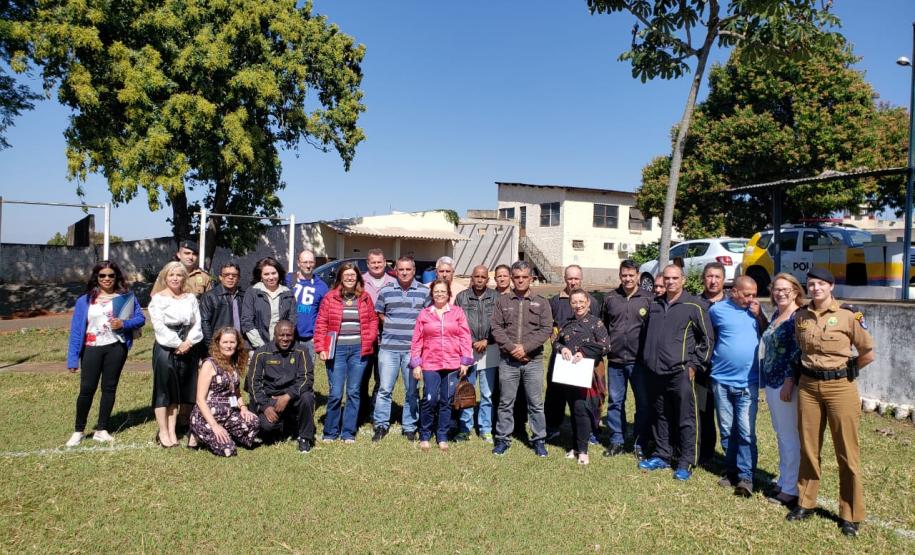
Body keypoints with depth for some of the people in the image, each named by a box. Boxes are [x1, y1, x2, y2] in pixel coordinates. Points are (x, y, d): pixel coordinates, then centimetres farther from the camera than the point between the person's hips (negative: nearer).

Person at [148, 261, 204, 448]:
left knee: (185, 390, 6)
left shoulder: (191, 298, 12)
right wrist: (177, 344, -13)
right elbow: (159, 326, -9)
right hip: (165, 348, -4)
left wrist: (188, 342, -9)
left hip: (187, 348, 4)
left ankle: (172, 431, 16)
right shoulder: (157, 299, 0)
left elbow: (197, 323, 6)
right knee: (164, 389, 1)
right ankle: (163, 432, 10)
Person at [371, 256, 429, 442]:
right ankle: (381, 425, 16)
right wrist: (393, 327, 5)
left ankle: (410, 427, 19)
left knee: (412, 390, 8)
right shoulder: (386, 291, 6)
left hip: (413, 348, 0)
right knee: (385, 389, 3)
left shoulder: (425, 292, 3)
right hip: (389, 347, 1)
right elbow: (379, 314, 14)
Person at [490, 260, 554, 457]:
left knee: (536, 403, 7)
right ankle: (503, 439, 20)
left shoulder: (541, 303, 5)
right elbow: (496, 328, -1)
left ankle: (538, 440, 20)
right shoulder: (502, 301, 6)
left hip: (533, 361, 0)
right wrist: (511, 347, -14)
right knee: (505, 403, 8)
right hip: (508, 361, 1)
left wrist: (525, 347, -13)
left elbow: (546, 329, -4)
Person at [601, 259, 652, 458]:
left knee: (644, 403, 5)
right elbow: (602, 325, 15)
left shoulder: (648, 299, -1)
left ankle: (640, 443, 18)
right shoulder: (610, 298, 6)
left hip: (639, 360, -2)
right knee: (615, 402, 10)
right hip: (615, 360, 2)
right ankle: (616, 440, 23)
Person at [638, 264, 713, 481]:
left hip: (680, 372, -5)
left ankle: (686, 463, 10)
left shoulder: (693, 306, -4)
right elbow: (645, 334, 21)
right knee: (661, 417, 15)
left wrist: (695, 364, -6)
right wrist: (645, 361, 16)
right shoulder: (654, 305, 12)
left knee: (686, 420, 0)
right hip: (656, 372, 5)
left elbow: (708, 338, -2)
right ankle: (662, 456, 26)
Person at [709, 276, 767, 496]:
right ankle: (731, 470, 23)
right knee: (727, 431, 10)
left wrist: (759, 316, -6)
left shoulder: (755, 311, 6)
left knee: (746, 433, -5)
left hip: (748, 382, 0)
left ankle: (746, 477, 1)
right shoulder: (717, 310, 0)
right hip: (722, 381, 0)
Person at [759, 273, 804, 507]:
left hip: (786, 384, -8)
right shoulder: (775, 315, 13)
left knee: (790, 437, 0)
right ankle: (783, 480, 29)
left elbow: (798, 352, -17)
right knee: (781, 435, 17)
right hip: (771, 382, 9)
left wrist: (789, 381, -20)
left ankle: (791, 489, 10)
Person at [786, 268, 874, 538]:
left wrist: (844, 370, 6)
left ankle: (851, 515, 17)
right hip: (808, 386, 4)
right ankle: (806, 502, 26)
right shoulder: (800, 316, 4)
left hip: (840, 387, -3)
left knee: (846, 452, 4)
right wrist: (811, 368, 10)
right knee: (808, 448, 12)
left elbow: (868, 354, 0)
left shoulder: (849, 314, -7)